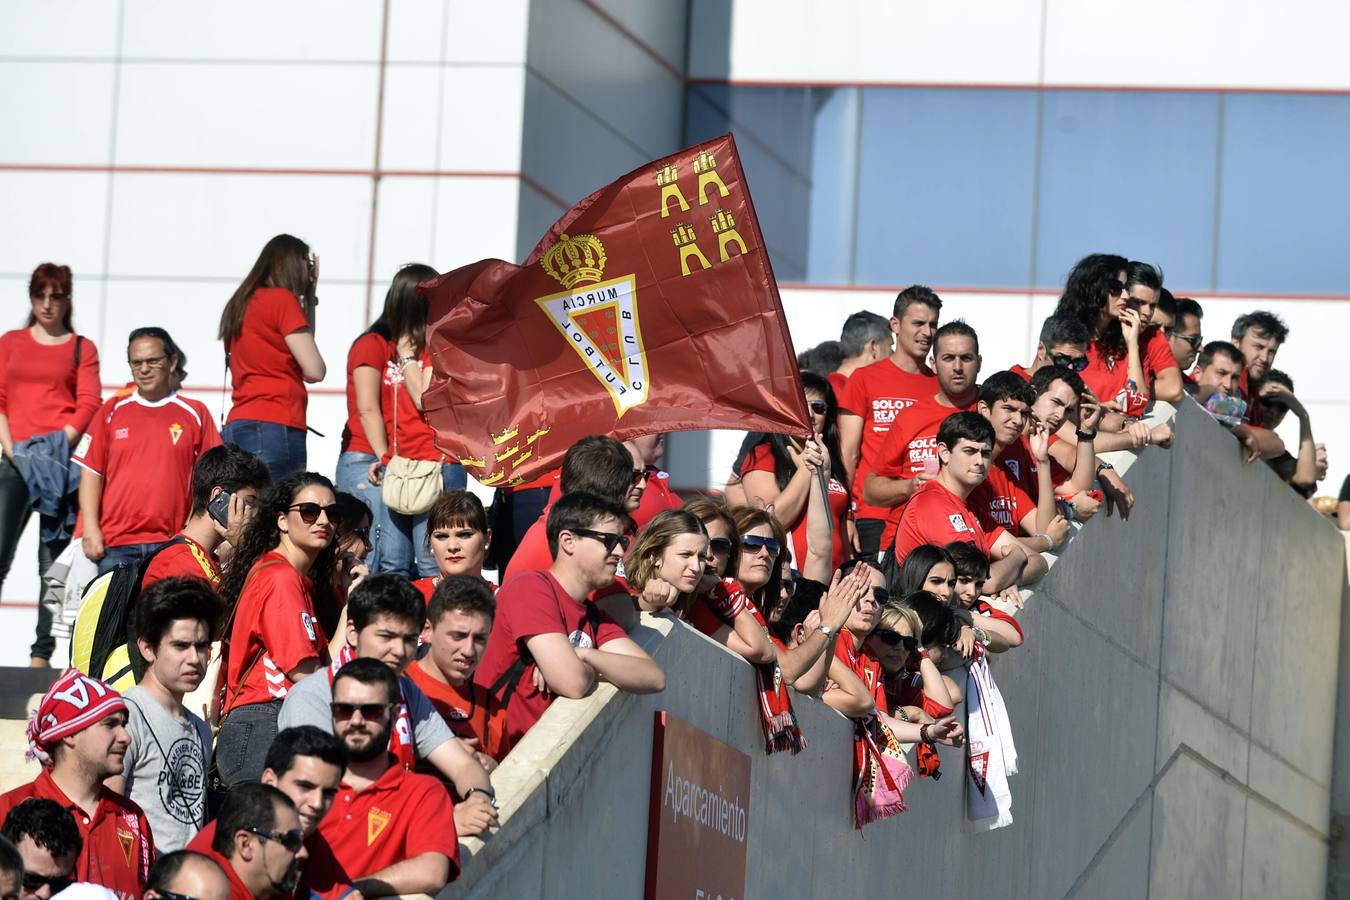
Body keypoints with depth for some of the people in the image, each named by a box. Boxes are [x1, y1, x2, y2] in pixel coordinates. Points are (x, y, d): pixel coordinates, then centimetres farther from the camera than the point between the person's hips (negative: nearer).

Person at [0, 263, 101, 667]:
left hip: (60, 459, -1)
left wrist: (58, 446, -12)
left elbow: (87, 406, 1)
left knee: (54, 562, -3)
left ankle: (41, 653, -2)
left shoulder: (82, 348, 9)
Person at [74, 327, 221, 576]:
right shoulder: (112, 411, 12)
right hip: (116, 546, 1)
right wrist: (91, 529, 1)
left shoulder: (194, 414, 9)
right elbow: (91, 473, 10)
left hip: (171, 546, -1)